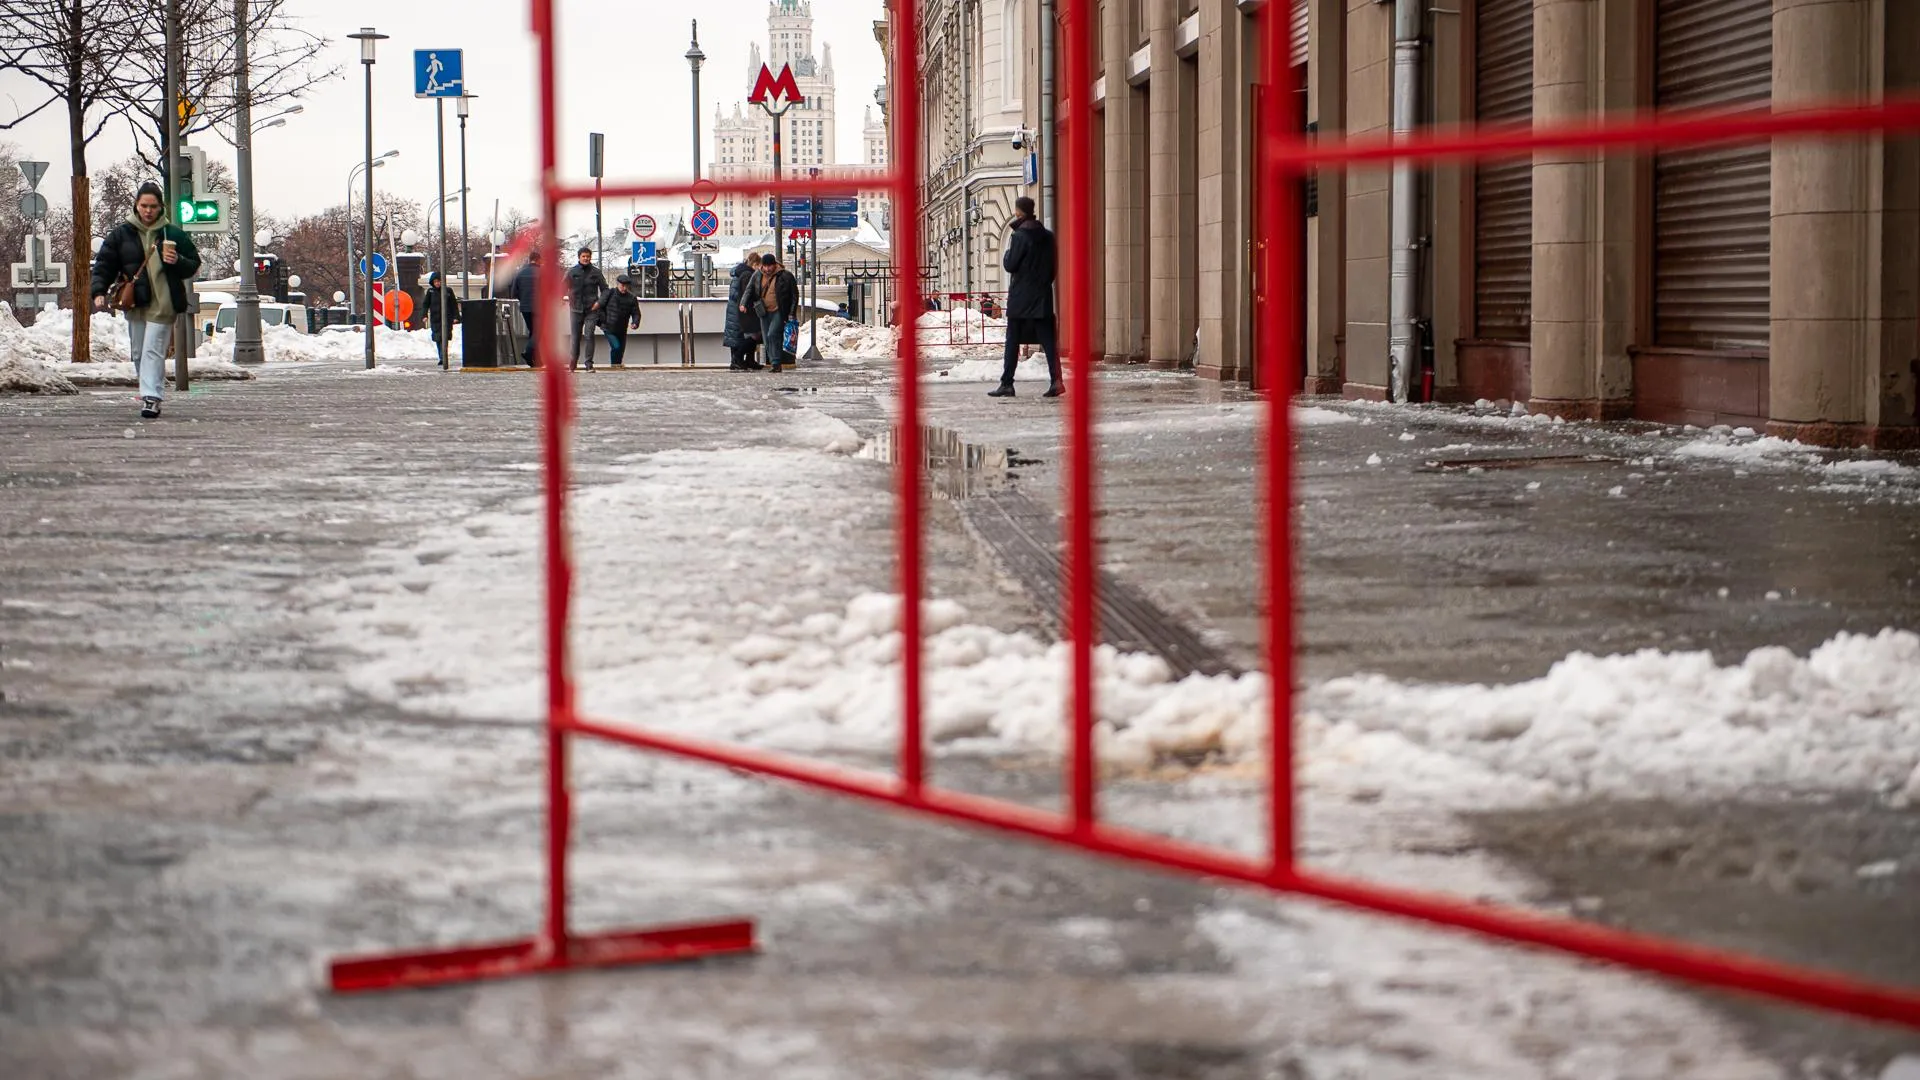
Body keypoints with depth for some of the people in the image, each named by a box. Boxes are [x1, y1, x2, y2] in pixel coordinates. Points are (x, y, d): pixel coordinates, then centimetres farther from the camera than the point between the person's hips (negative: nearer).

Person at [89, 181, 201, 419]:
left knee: (153, 351, -12)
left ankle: (152, 397, -17)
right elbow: (104, 264, 7)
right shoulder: (121, 234, 5)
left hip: (162, 304, -3)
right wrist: (99, 292, -6)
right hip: (134, 302, 3)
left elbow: (194, 265, 10)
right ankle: (152, 395, 23)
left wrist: (178, 262, -12)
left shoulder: (173, 235, 3)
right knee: (139, 353, 9)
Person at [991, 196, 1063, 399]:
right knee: (1047, 339, 3)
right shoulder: (1048, 236, 7)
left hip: (1021, 298, -5)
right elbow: (1055, 265, 11)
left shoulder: (1020, 236, -12)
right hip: (1043, 298, 5)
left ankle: (1007, 383, 3)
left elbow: (1010, 266, -11)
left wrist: (1007, 252, 8)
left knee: (1013, 341, 2)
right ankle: (1055, 380, -10)